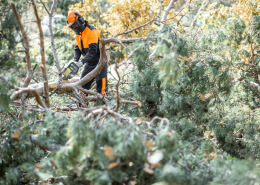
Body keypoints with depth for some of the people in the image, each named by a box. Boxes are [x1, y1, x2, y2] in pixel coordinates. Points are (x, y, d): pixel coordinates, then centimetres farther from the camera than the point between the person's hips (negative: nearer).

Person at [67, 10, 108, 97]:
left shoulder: (92, 31, -19)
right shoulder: (78, 33, 8)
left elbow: (92, 50, -27)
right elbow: (77, 49, 8)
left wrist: (82, 61, -31)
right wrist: (75, 60, -9)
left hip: (99, 62, -9)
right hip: (89, 64, 9)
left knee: (101, 85, -11)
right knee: (83, 84, 10)